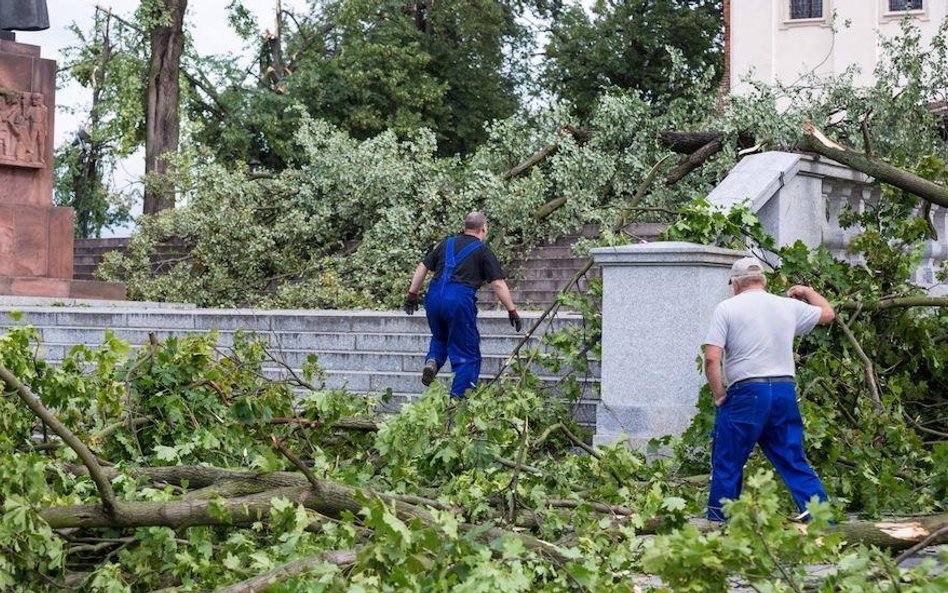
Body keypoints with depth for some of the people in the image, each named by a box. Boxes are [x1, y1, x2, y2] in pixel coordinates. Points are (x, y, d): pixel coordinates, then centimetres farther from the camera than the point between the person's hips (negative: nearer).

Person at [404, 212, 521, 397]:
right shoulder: (483, 251, 6)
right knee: (466, 354, 6)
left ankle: (432, 360, 2)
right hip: (460, 299, -4)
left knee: (440, 338, 30)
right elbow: (498, 285, 1)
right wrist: (512, 311, 5)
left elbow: (422, 268, 18)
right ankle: (458, 399, 3)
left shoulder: (447, 243, 19)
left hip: (434, 296, 5)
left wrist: (412, 294, 24)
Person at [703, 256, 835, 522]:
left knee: (726, 465, 5)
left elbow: (711, 358, -10)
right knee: (795, 463, 13)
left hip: (746, 393, -4)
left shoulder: (727, 308, -1)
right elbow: (828, 313, 29)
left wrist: (719, 395, 0)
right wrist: (807, 292, 46)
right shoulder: (789, 306, 11)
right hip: (785, 391, 4)